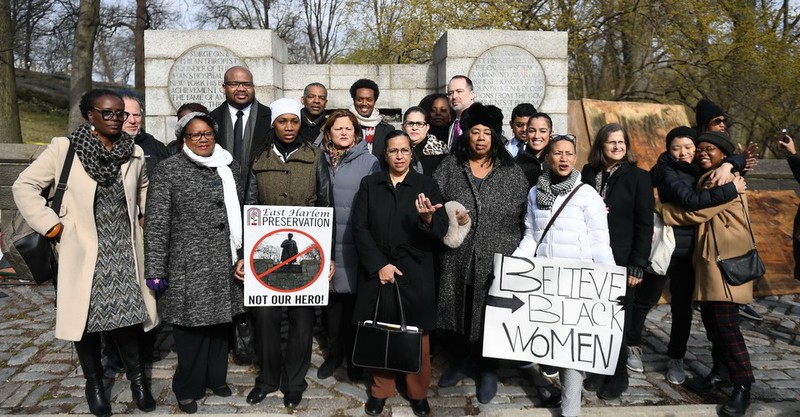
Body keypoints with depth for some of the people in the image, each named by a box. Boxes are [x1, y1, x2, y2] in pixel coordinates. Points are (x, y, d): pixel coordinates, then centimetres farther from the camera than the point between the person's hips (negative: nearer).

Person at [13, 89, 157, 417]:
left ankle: (137, 376, 22)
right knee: (87, 315, 6)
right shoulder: (64, 148, -6)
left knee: (128, 313, 4)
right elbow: (24, 186, -1)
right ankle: (94, 382, 25)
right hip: (84, 251, -2)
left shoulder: (134, 152, 4)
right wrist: (50, 225, -7)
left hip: (123, 251, 2)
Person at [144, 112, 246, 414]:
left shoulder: (229, 166, 8)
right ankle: (188, 388, 24)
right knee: (192, 327, 4)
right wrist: (155, 270, -10)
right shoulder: (169, 170, -5)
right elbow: (156, 223, -7)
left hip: (225, 264, 4)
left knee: (220, 323, 13)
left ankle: (216, 377, 33)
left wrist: (244, 255, 6)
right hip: (189, 265, -4)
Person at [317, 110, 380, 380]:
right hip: (326, 244, 3)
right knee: (331, 299, 11)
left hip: (355, 246, -3)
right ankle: (334, 353, 29)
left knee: (353, 299, 6)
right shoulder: (320, 162, 6)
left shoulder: (369, 162, -3)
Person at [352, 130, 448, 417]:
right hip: (377, 271, 1)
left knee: (417, 336, 6)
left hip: (415, 274, -1)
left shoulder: (427, 185, 3)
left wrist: (428, 218, -28)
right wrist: (379, 265, -11)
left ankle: (418, 393, 24)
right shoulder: (369, 184, 5)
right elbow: (359, 228, -2)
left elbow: (441, 231, -5)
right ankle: (380, 390, 26)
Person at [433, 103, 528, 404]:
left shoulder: (511, 172, 1)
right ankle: (462, 361, 37)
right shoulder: (450, 166, 3)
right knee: (459, 310, 14)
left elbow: (526, 215, 2)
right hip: (458, 258, 1)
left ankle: (488, 370, 30)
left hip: (498, 260, -1)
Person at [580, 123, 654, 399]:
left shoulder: (638, 177, -2)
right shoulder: (588, 173, 6)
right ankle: (598, 369, 24)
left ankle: (618, 377, 22)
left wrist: (638, 266, -10)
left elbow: (644, 225, -5)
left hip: (621, 260, -3)